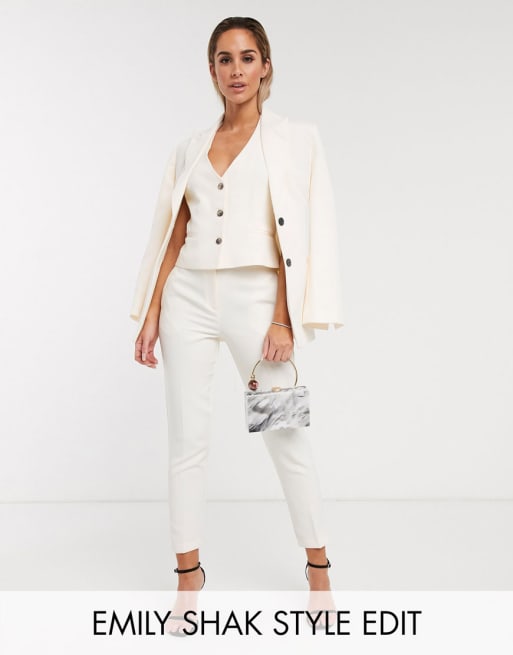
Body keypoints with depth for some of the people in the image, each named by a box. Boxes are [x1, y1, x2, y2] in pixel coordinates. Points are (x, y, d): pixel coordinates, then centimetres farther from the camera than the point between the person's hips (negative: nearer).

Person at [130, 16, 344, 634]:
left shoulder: (294, 138, 3)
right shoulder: (190, 149, 13)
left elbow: (302, 234, -3)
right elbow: (171, 237, 12)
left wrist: (284, 318, -11)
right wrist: (151, 315, 6)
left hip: (255, 299, -3)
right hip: (189, 298, 3)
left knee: (285, 437, 2)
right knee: (186, 440, 4)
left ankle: (318, 569, 20)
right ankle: (188, 572, 19)